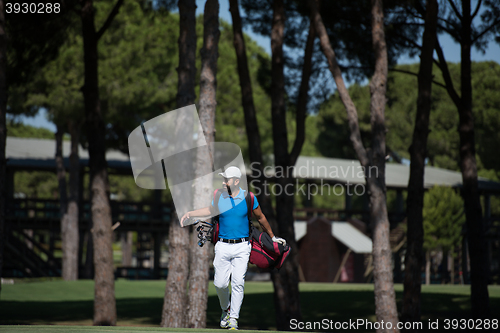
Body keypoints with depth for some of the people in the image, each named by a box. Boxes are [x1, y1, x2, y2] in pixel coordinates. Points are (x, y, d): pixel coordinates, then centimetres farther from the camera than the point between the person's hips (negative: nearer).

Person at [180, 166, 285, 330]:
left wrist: (272, 237, 21)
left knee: (238, 283, -9)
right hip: (223, 247, 2)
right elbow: (210, 210, 23)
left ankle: (233, 319, -1)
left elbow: (260, 218, 11)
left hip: (242, 248, -2)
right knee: (220, 283, -1)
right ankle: (226, 309, 28)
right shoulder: (219, 197, 1)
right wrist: (190, 214, 12)